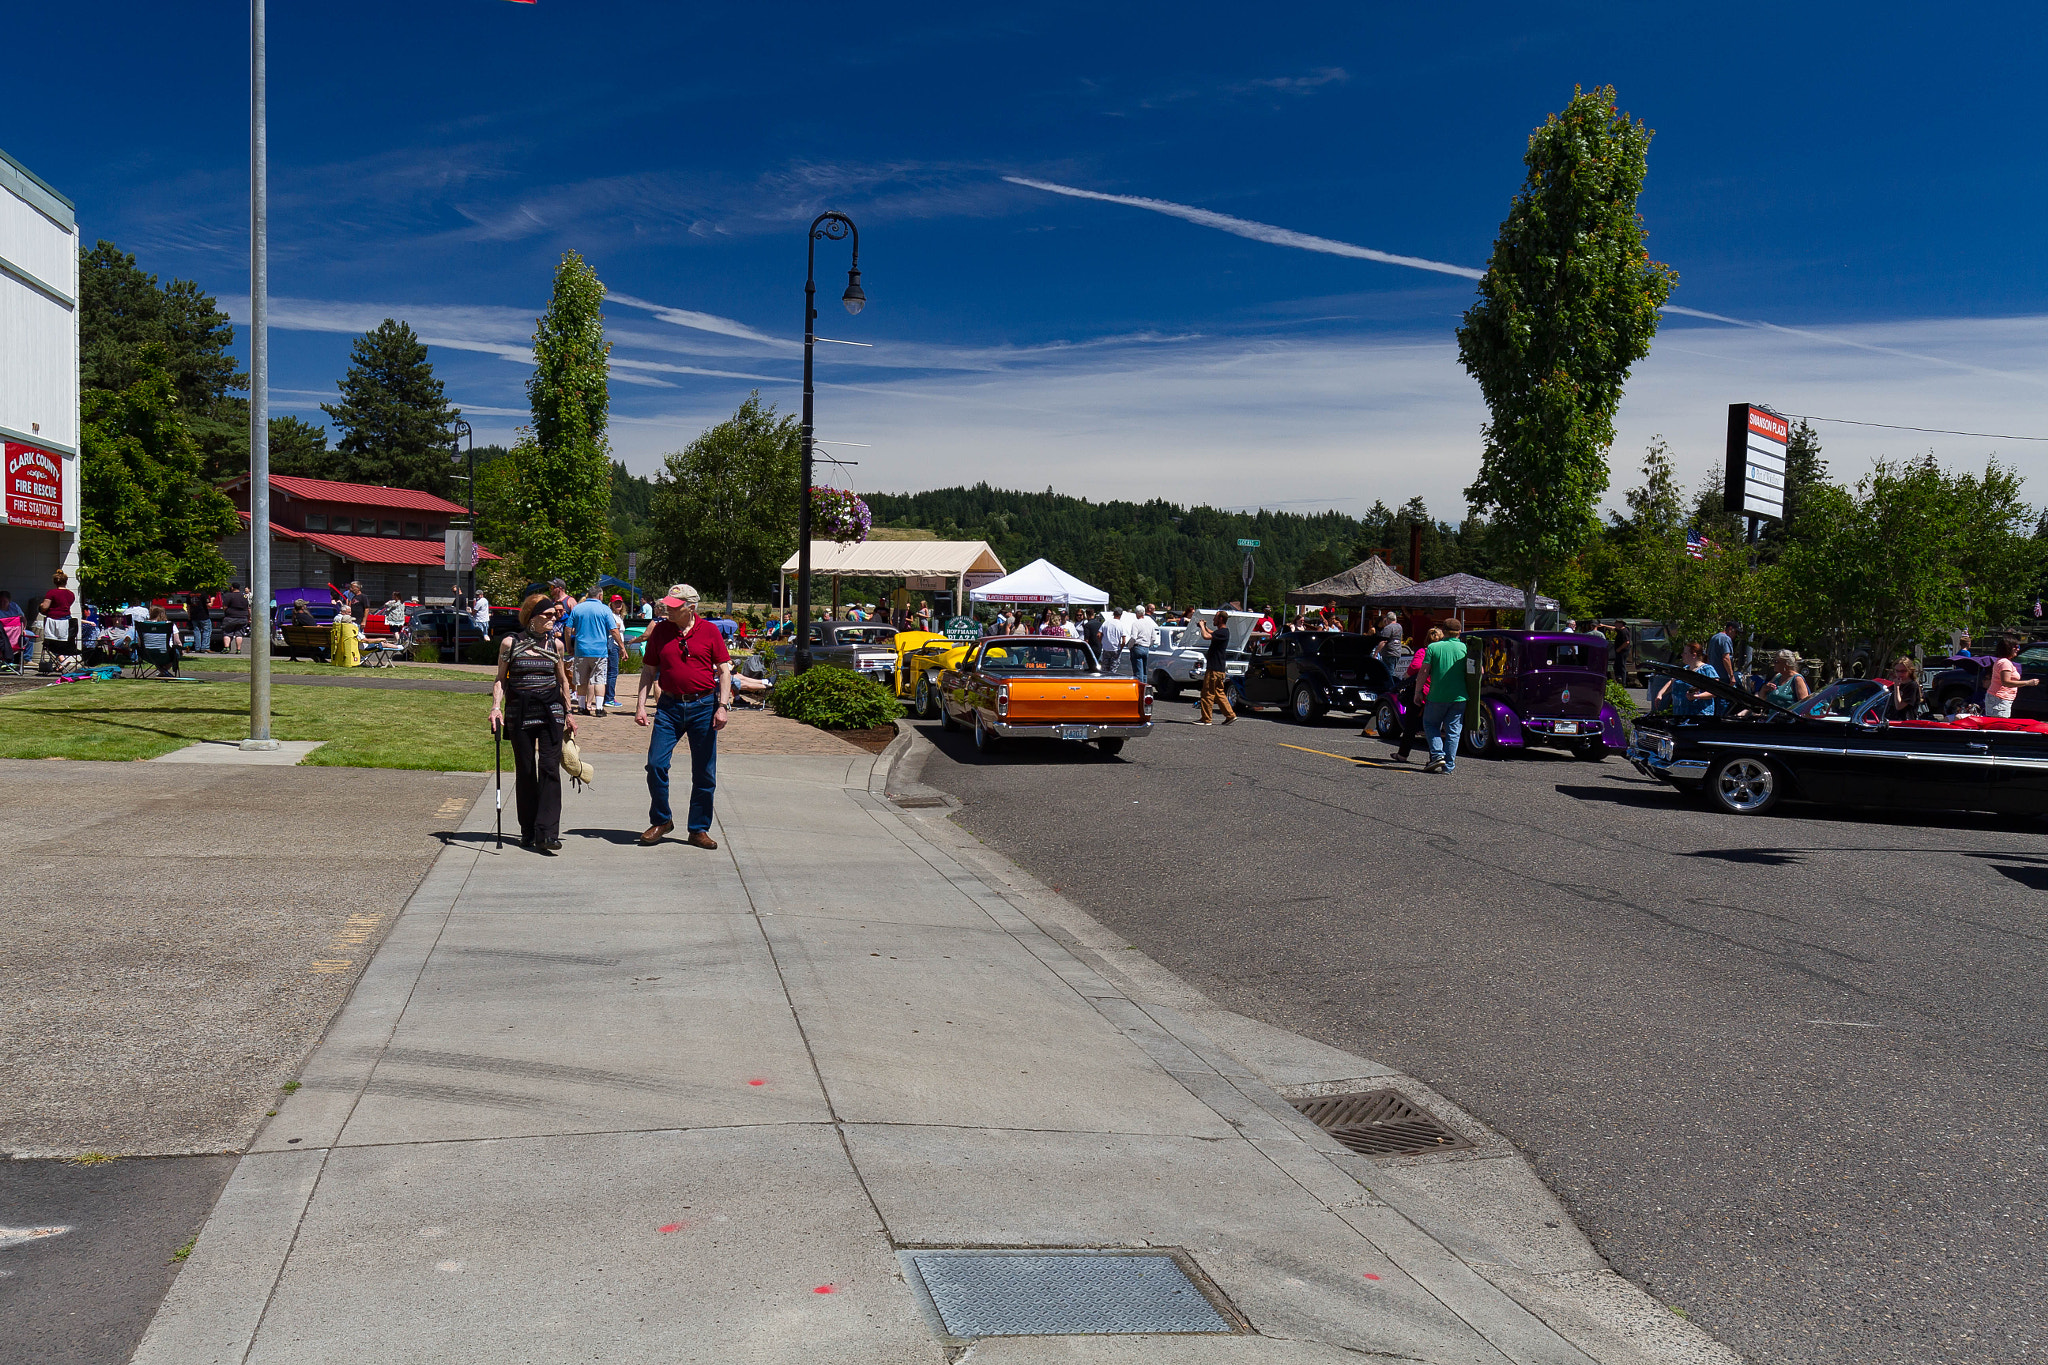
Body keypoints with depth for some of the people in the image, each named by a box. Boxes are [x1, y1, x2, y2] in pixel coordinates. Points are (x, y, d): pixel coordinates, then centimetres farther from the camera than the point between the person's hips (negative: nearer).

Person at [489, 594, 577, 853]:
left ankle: (547, 833, -12)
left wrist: (568, 712, 17)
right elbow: (500, 678, 5)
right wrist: (496, 706, -9)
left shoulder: (555, 645, 6)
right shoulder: (510, 643, 0)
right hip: (519, 711, -1)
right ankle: (527, 831, 19)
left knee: (550, 768, -10)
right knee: (525, 771, 6)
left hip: (551, 710, 1)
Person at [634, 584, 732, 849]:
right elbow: (649, 670, 11)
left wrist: (723, 706, -8)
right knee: (655, 764, -7)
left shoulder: (709, 631, -1)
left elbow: (724, 670, 1)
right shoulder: (660, 631, 5)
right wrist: (640, 704, 2)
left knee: (704, 772, 4)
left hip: (704, 705, -1)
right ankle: (661, 820, 13)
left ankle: (699, 829, 16)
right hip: (669, 706, 1)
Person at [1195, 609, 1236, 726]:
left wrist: (1202, 627, -13)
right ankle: (1230, 715, 14)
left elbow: (1206, 636, -31)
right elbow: (1212, 633, 38)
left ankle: (1206, 719, 0)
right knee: (1219, 693, 14)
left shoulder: (1223, 632, -17)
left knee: (1208, 694, -4)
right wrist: (1204, 627, 23)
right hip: (1220, 669, 10)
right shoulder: (1223, 631, 15)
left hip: (1214, 669, -10)